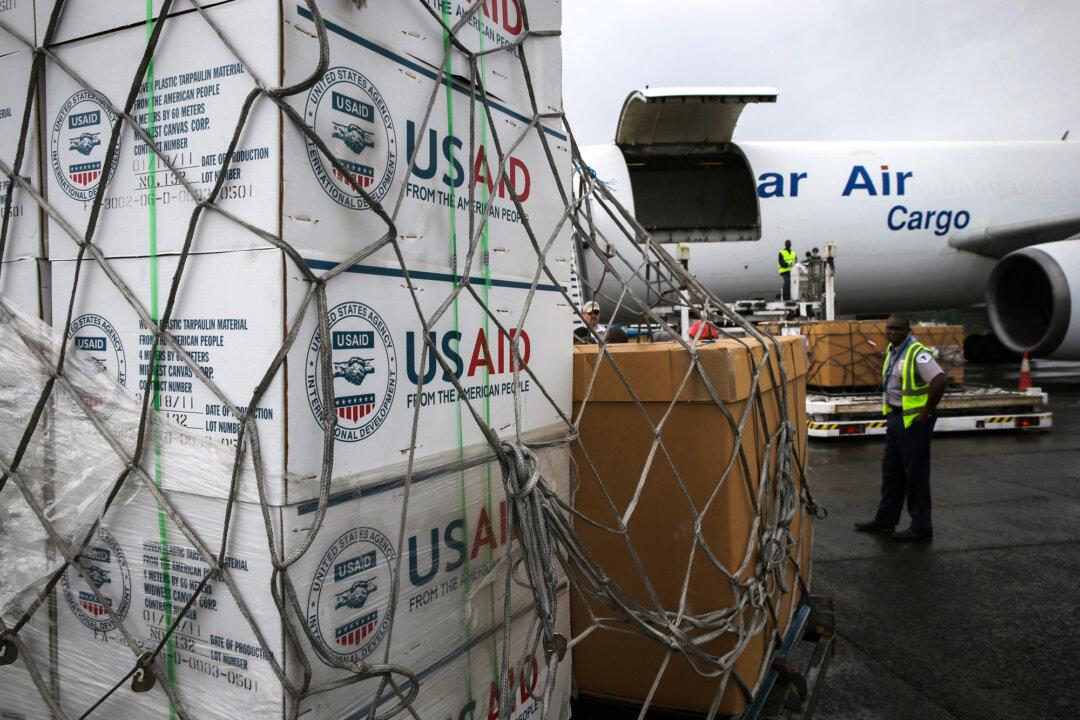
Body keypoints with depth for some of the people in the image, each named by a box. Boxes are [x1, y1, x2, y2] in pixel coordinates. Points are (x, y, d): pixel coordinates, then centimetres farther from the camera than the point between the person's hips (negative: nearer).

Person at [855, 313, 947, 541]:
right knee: (891, 470, 16)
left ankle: (921, 527, 10)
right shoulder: (892, 350, 10)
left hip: (913, 420, -9)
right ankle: (885, 520, 27)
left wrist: (926, 413, -23)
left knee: (916, 474, -1)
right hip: (895, 418, 10)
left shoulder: (917, 353, -19)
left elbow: (939, 381, -30)